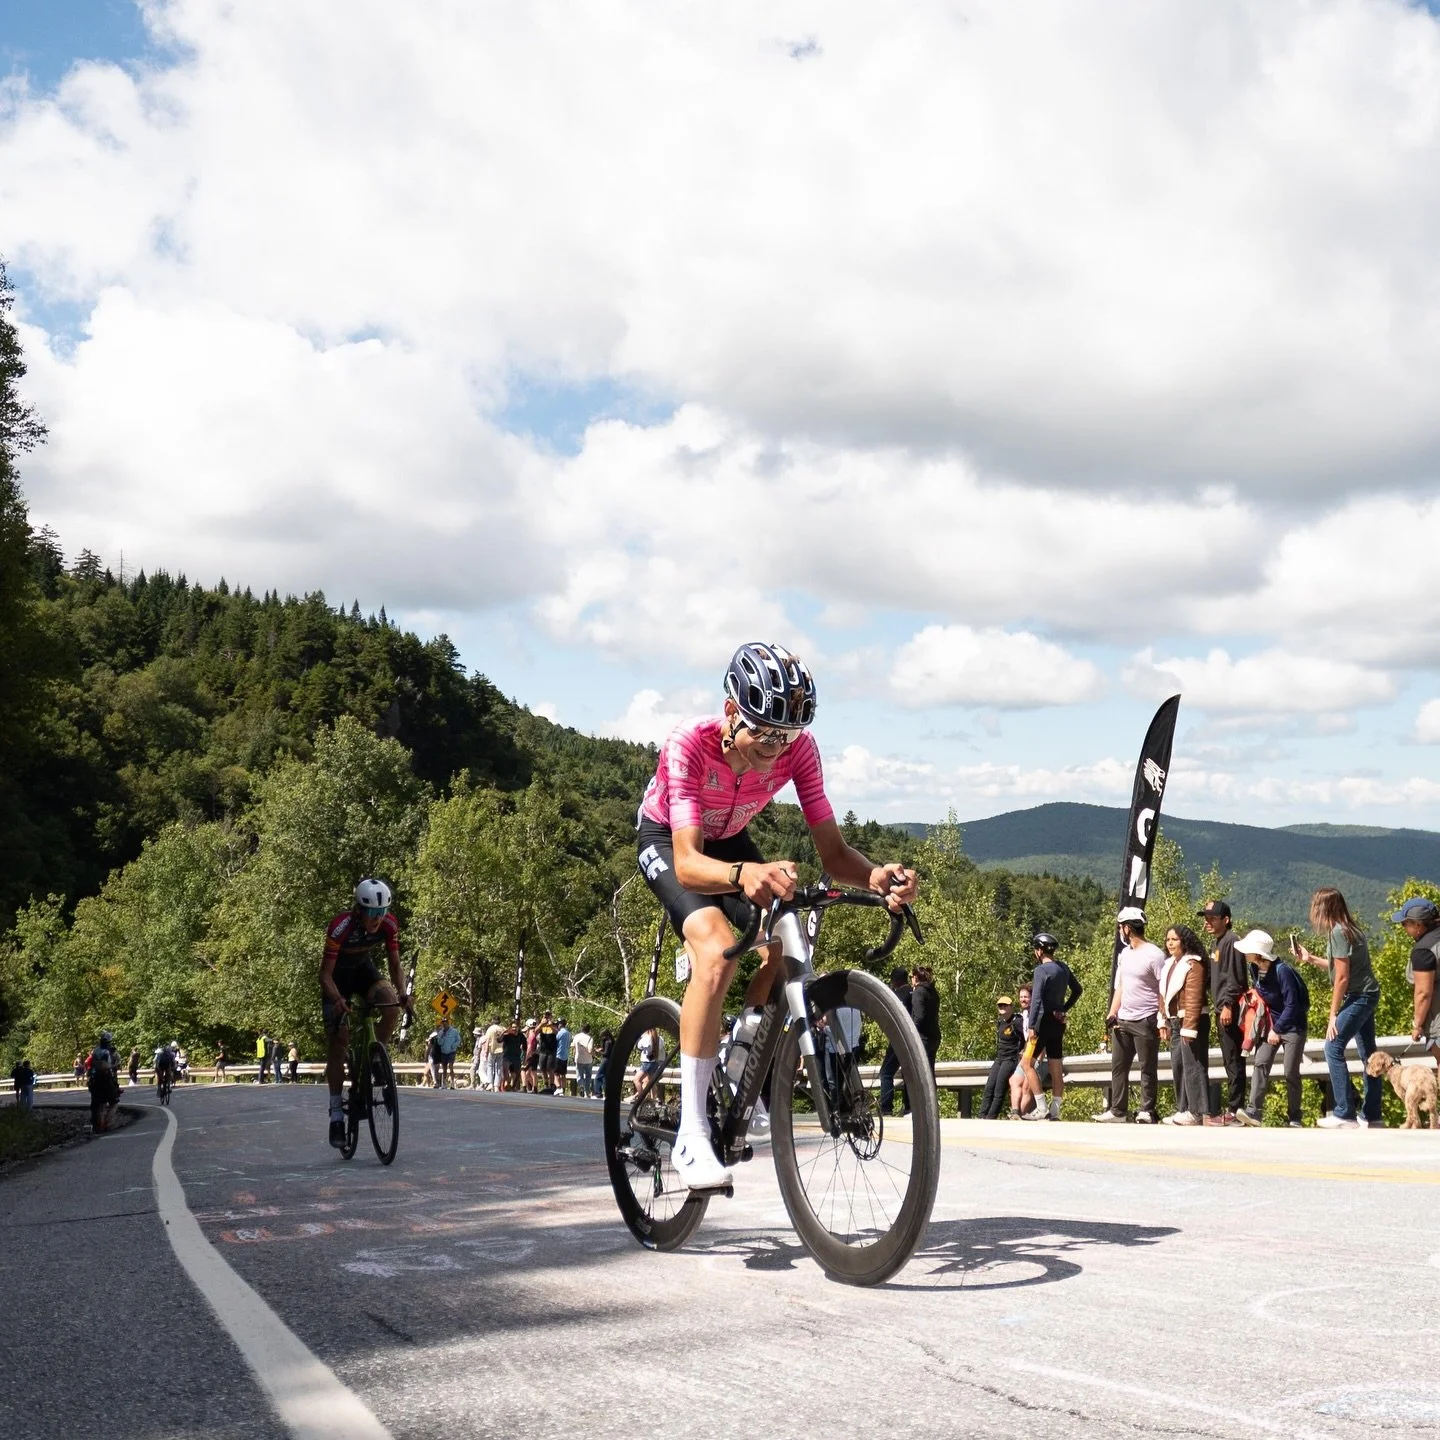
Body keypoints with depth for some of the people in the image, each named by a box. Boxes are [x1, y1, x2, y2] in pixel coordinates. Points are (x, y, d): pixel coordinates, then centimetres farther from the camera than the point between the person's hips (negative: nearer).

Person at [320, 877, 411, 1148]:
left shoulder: (389, 925, -22)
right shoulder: (341, 927, -34)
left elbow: (394, 963, -11)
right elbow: (325, 974, -29)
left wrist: (401, 992, -28)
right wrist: (337, 999, -47)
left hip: (364, 969, 3)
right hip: (338, 976, -3)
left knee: (391, 1007, -28)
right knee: (339, 1042, -10)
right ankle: (336, 1114, -3)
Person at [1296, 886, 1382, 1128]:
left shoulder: (1338, 932, -17)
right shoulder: (1349, 929, 12)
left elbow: (1342, 977, -18)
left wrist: (1333, 1014, -14)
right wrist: (1311, 959, 27)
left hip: (1359, 996, -10)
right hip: (1366, 995, 10)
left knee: (1333, 1047, -11)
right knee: (1367, 1053, 11)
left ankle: (1344, 1114, -12)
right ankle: (1372, 1116, 15)